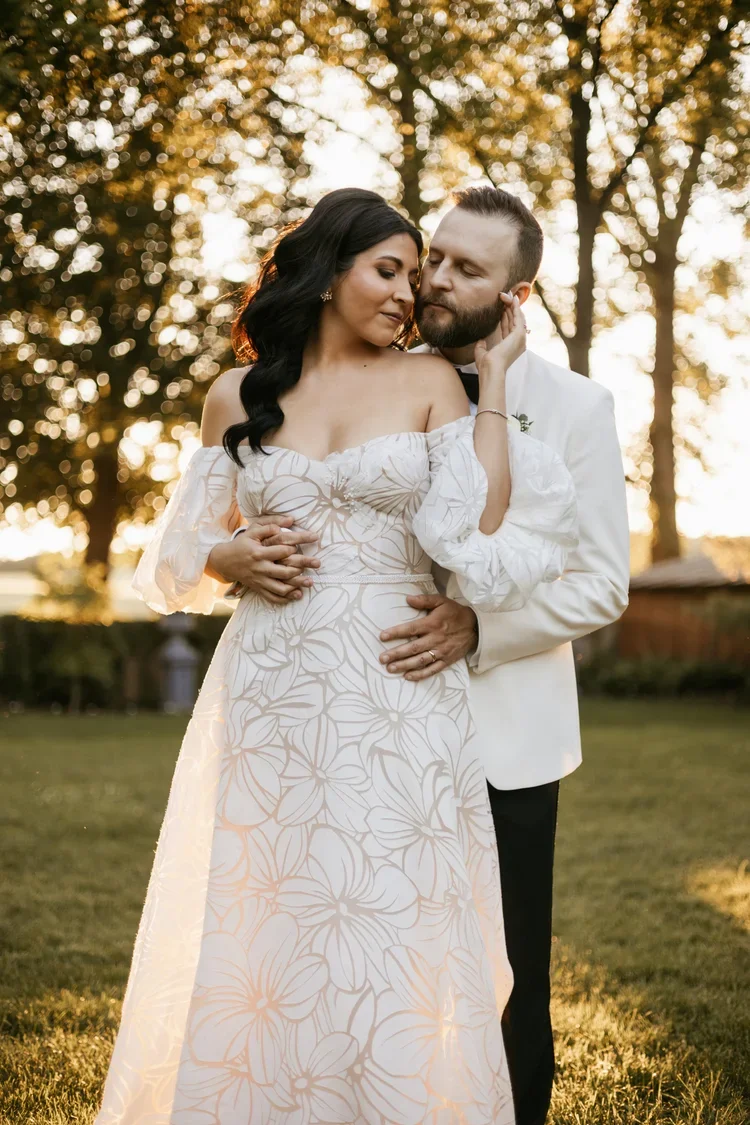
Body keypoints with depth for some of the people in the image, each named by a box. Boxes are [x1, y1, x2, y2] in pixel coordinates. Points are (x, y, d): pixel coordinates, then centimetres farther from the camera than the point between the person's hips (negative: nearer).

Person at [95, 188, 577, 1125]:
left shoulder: (429, 381, 5)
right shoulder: (238, 396, 9)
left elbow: (485, 533, -8)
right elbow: (188, 551, 18)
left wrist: (494, 378, -3)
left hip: (399, 701, -1)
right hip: (268, 697, 2)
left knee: (392, 947, 0)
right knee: (256, 949, 6)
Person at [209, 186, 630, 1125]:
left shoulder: (575, 407, 0)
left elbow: (601, 582, -4)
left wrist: (479, 627, -20)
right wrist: (244, 554, -22)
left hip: (504, 738, -1)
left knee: (508, 986, 8)